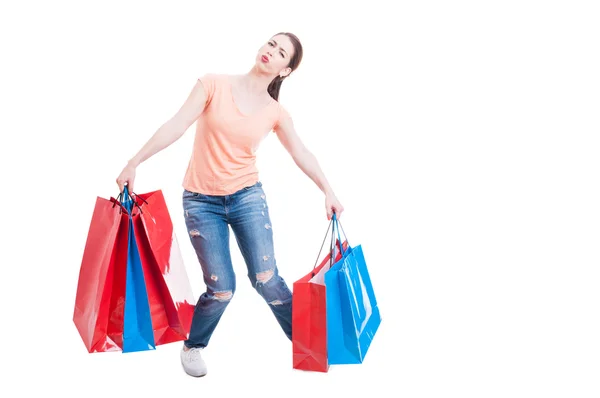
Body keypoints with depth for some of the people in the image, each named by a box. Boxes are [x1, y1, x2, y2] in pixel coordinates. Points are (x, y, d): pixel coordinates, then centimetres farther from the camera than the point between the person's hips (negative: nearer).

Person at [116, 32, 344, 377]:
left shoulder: (276, 112, 1)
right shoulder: (214, 84, -6)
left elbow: (302, 154, 10)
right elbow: (178, 125, -11)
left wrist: (328, 190, 10)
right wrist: (134, 163, -15)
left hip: (248, 197, 2)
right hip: (202, 201, -2)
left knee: (266, 279, -6)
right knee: (222, 289, -4)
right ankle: (193, 346, 25)